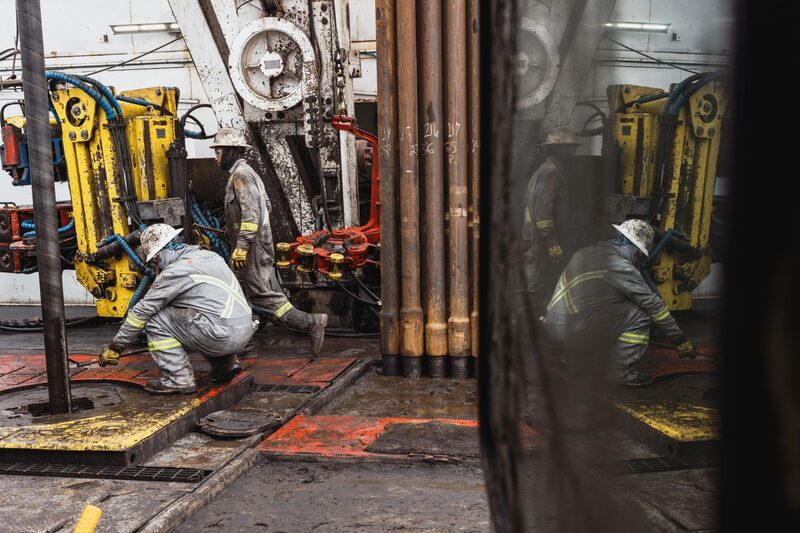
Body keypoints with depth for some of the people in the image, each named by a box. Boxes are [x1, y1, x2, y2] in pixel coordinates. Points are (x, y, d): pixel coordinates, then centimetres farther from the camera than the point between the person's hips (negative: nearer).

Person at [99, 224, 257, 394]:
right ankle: (225, 363, 22)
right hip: (246, 331, 8)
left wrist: (115, 348, 8)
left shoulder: (176, 271, -7)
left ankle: (179, 378, 2)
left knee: (155, 320, 3)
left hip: (224, 336, -8)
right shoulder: (210, 255, 16)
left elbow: (142, 311, -1)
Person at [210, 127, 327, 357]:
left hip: (252, 249, -10)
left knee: (260, 295, -9)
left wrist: (241, 245, -26)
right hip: (251, 248, 10)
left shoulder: (241, 174, -12)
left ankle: (310, 323, -8)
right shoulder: (245, 172, 19)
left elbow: (251, 213, -23)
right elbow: (265, 205, 23)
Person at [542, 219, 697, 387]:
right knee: (640, 315, -2)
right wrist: (681, 341, 7)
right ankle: (623, 372, 5)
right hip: (575, 331, -8)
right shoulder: (622, 268, -11)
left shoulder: (588, 251, 13)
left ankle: (578, 358, 30)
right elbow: (654, 305, -3)